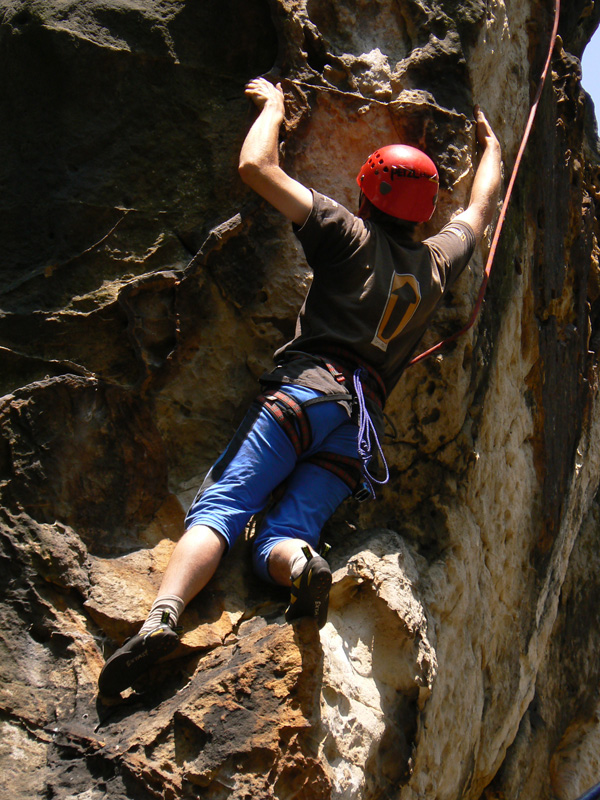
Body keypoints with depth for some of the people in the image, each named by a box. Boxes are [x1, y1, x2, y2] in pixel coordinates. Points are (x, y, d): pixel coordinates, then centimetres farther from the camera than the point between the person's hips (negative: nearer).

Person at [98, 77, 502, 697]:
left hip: (311, 387, -4)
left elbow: (256, 167, 6)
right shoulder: (438, 262, 23)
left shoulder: (351, 235, 10)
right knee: (279, 540, -6)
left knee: (218, 508, -17)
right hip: (365, 421, 4)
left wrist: (273, 105, 24)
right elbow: (480, 209, 46)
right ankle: (299, 560, -40)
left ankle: (162, 616, -39)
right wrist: (489, 147, 62)